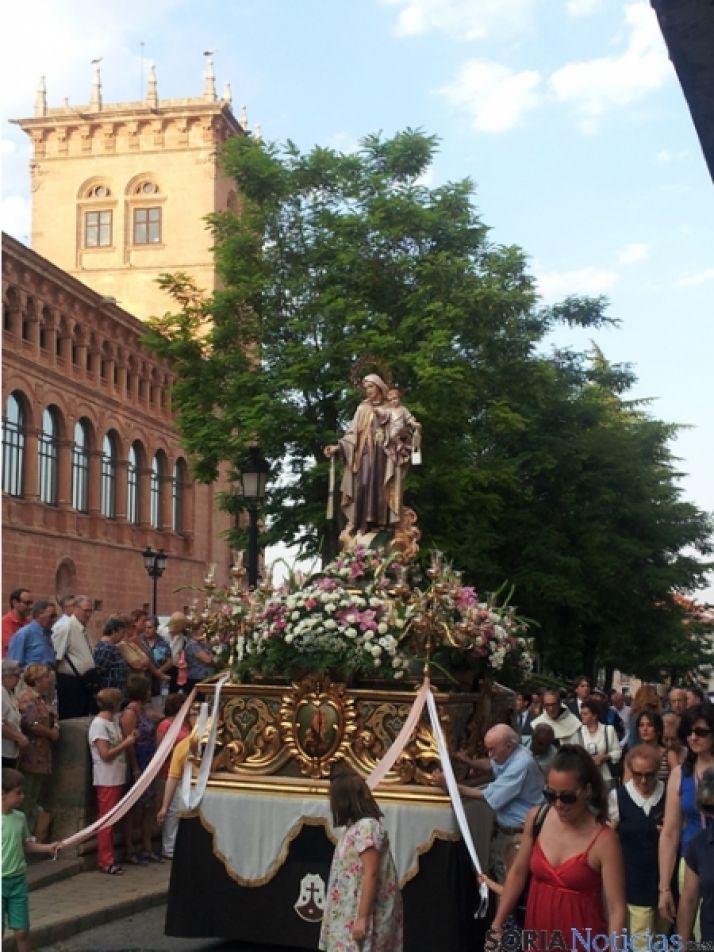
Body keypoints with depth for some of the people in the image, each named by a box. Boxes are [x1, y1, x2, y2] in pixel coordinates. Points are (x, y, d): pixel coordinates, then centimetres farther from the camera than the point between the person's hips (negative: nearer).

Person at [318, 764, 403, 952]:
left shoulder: (367, 827, -16)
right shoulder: (354, 827, 13)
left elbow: (371, 875, -21)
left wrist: (362, 918, -22)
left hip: (359, 916, -10)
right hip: (349, 915, 10)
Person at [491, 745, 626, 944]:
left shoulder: (603, 840, -18)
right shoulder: (536, 818, -5)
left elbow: (617, 909, -17)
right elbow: (518, 873, 6)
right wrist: (497, 925, 8)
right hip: (538, 932, 4)